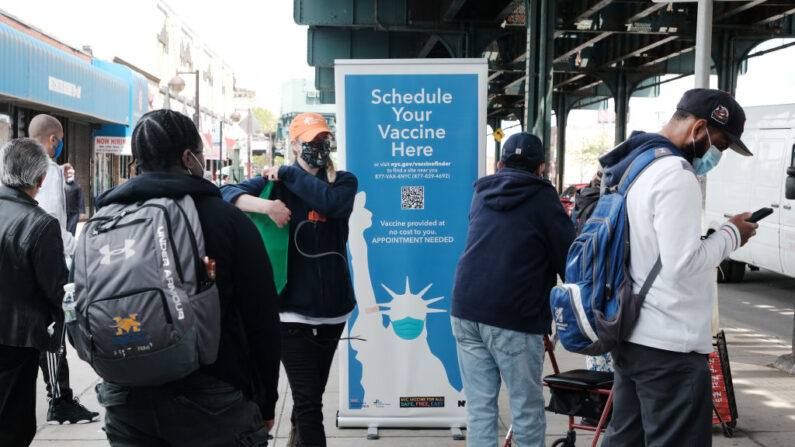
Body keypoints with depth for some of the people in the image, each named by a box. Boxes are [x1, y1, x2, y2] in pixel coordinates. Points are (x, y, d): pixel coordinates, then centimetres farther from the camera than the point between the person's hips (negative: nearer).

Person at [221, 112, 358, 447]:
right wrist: (267, 205, -31)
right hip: (292, 307, -3)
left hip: (333, 306, 4)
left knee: (313, 393, 19)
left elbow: (334, 203, -19)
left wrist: (289, 174, -14)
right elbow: (228, 193, -15)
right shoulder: (277, 181, -2)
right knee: (308, 401, -7)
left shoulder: (344, 181, 4)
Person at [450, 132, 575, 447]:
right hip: (513, 317, -5)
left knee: (478, 408, 8)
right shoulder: (542, 198, 0)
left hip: (466, 308, 5)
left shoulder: (482, 194, 16)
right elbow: (568, 259, -3)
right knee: (527, 410, 7)